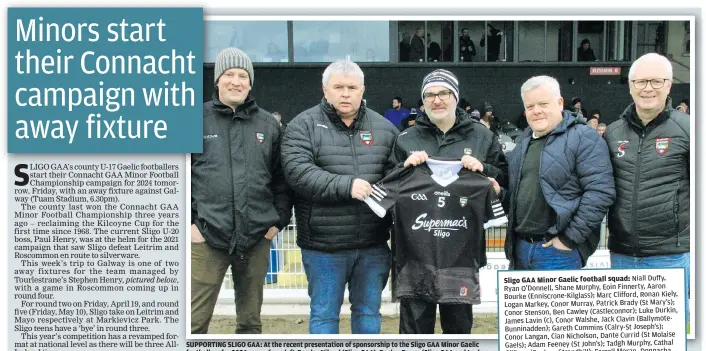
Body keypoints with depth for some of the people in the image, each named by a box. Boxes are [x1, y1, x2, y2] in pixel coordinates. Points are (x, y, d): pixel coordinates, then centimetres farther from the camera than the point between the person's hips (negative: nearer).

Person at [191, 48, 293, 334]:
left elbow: (281, 178, 12)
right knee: (195, 321, -1)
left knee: (250, 320, 14)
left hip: (257, 238, 3)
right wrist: (187, 222, -5)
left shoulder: (268, 124, 9)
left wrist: (279, 220, 5)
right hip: (207, 237, -2)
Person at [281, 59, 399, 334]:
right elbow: (298, 171, -17)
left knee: (368, 311, 15)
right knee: (324, 314, 8)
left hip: (373, 244, 3)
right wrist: (346, 185, -25)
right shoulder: (304, 125, -4)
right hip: (324, 244, -3)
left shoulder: (383, 128, 9)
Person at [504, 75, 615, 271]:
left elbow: (600, 191, -17)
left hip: (559, 249, -7)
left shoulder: (583, 139, -8)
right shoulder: (523, 141, 16)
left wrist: (570, 238, -18)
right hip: (520, 246, 7)